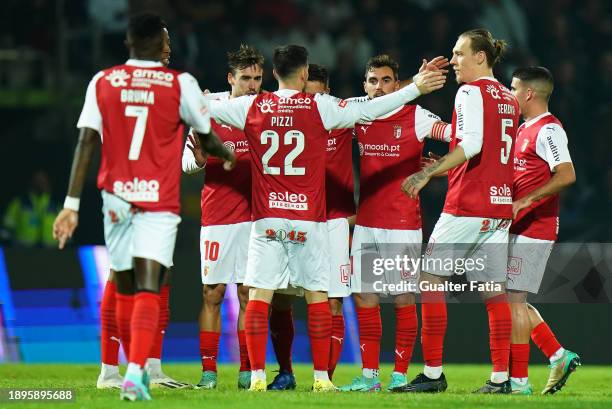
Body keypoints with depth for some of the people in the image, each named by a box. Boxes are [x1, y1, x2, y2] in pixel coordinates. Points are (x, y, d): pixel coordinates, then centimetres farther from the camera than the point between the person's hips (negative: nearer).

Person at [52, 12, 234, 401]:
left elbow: (86, 143, -2)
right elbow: (207, 140, 10)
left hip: (116, 197, 3)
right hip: (159, 201, -3)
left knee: (125, 290, 17)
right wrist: (229, 156, 33)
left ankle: (136, 368, 28)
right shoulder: (181, 84, -2)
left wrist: (72, 204, -2)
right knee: (148, 290, -9)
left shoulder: (102, 82, 4)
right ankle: (135, 373, -25)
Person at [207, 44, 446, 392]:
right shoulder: (320, 107, -3)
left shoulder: (252, 107, 3)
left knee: (260, 295, 2)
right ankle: (321, 377, 6)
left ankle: (258, 375, -4)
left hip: (266, 219, 1)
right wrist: (416, 88, 5)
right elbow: (369, 110, -2)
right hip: (309, 219, -1)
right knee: (317, 295, 6)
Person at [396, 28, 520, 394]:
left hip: (467, 205, -8)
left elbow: (471, 144, -20)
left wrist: (427, 173, -22)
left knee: (430, 278, -3)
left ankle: (433, 373, -6)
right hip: (500, 202, 8)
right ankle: (501, 377, 3)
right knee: (494, 290, 6)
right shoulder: (508, 99, 16)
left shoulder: (471, 92, -8)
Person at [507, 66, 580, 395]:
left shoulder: (548, 130, -13)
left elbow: (567, 175, -24)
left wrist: (526, 201, -26)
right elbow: (516, 174, 26)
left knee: (513, 299, -8)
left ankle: (518, 380, -4)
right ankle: (559, 356, 16)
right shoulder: (524, 129, 17)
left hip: (532, 229, -10)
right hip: (518, 229, 10)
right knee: (512, 299, 12)